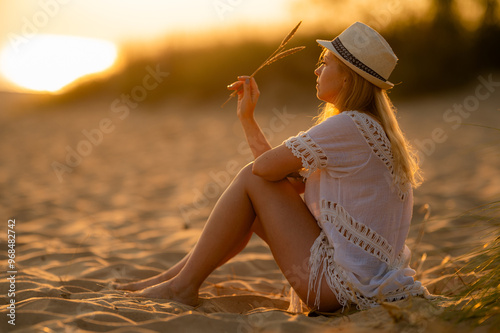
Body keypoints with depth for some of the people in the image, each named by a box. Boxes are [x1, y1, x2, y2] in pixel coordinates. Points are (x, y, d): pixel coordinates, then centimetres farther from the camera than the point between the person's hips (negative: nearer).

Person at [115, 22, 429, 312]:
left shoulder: (349, 125, -18)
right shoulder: (373, 128, 14)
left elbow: (265, 166, -19)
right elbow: (292, 181, 11)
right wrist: (247, 117, 11)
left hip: (337, 284, -10)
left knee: (251, 179, -7)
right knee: (255, 205, 15)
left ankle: (183, 286, 1)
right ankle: (176, 275, 21)